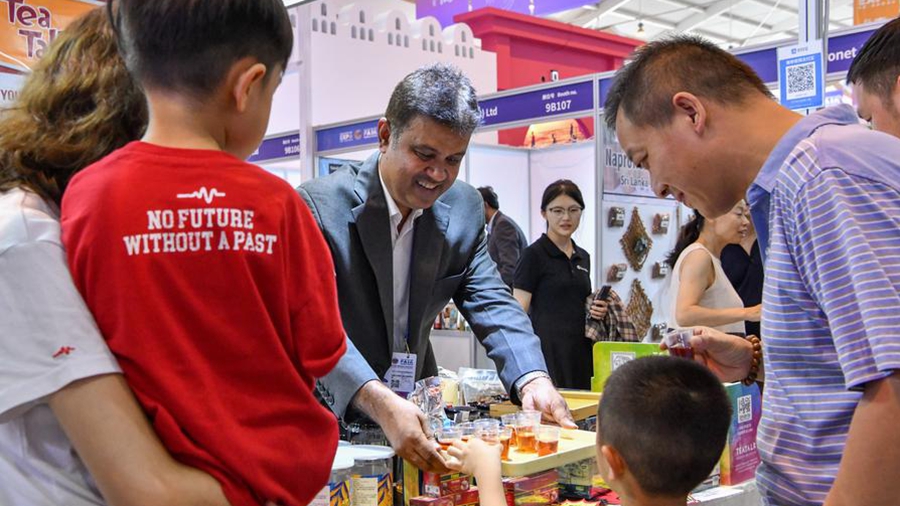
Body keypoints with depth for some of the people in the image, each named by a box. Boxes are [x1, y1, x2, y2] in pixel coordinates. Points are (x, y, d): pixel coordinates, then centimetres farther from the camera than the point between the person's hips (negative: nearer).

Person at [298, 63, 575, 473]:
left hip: (417, 411, 4)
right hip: (329, 419, -4)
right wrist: (380, 403, -40)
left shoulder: (464, 209, 0)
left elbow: (491, 303, 0)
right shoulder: (318, 206, -16)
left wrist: (532, 378, -19)